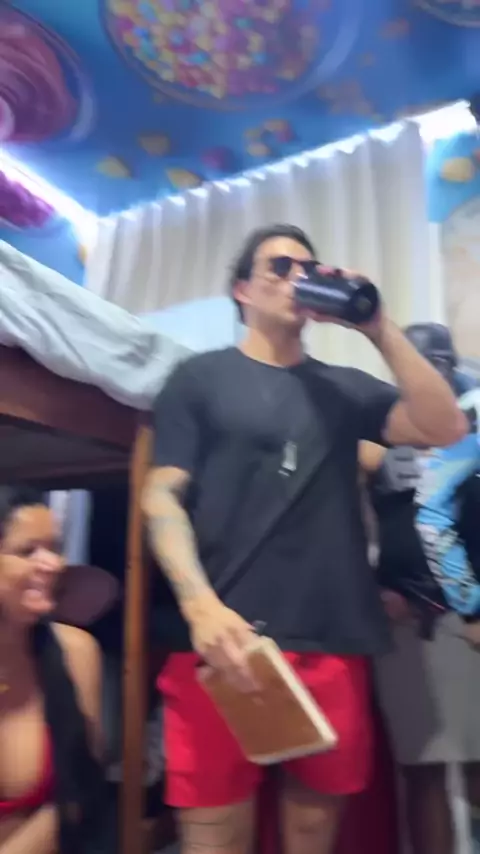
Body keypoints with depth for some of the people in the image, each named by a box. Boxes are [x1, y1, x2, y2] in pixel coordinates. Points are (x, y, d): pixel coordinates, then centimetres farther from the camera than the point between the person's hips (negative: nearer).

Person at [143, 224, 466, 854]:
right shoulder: (199, 378, 8)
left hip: (333, 642, 3)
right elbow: (162, 497, -2)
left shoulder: (344, 387, 16)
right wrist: (200, 605, -17)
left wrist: (377, 327, -3)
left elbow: (446, 428, 2)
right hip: (226, 637, -3)